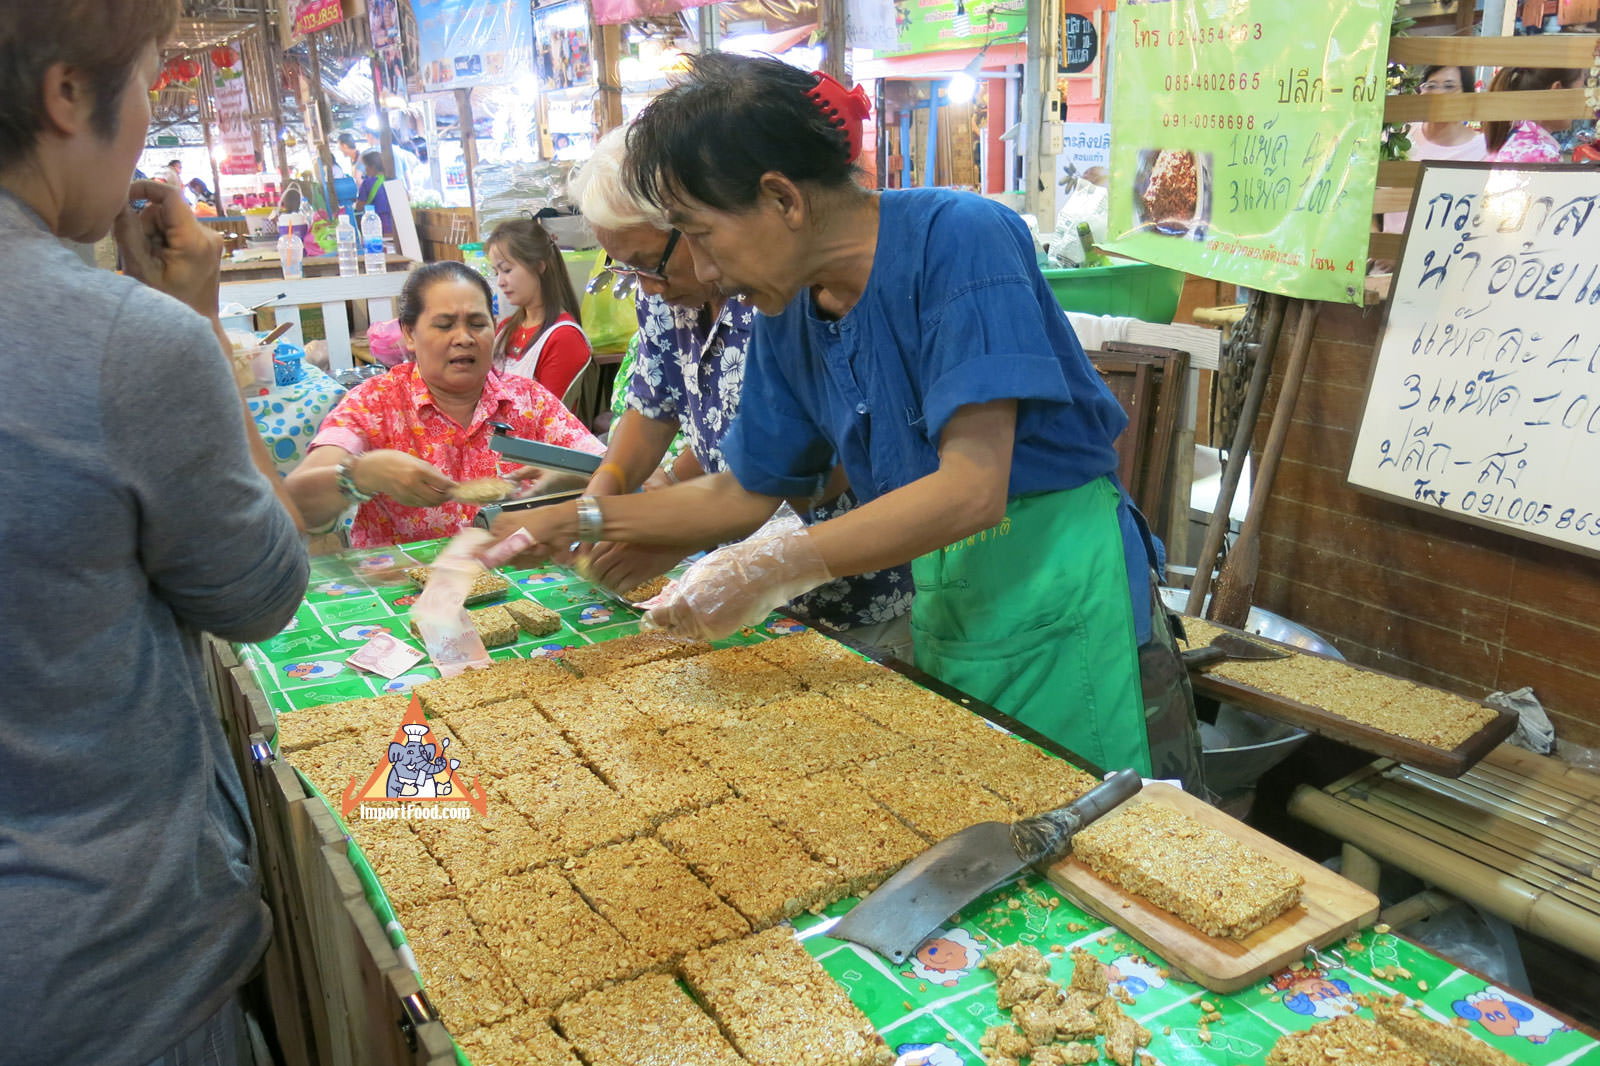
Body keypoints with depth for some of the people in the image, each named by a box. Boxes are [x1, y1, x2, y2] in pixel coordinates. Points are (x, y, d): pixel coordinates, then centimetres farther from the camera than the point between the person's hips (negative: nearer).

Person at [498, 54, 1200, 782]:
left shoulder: (960, 239, -18)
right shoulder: (787, 317, 3)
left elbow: (974, 489, -24)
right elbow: (746, 493, 14)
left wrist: (775, 567, -27)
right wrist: (574, 522, 8)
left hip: (1057, 592, -6)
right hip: (943, 603, 6)